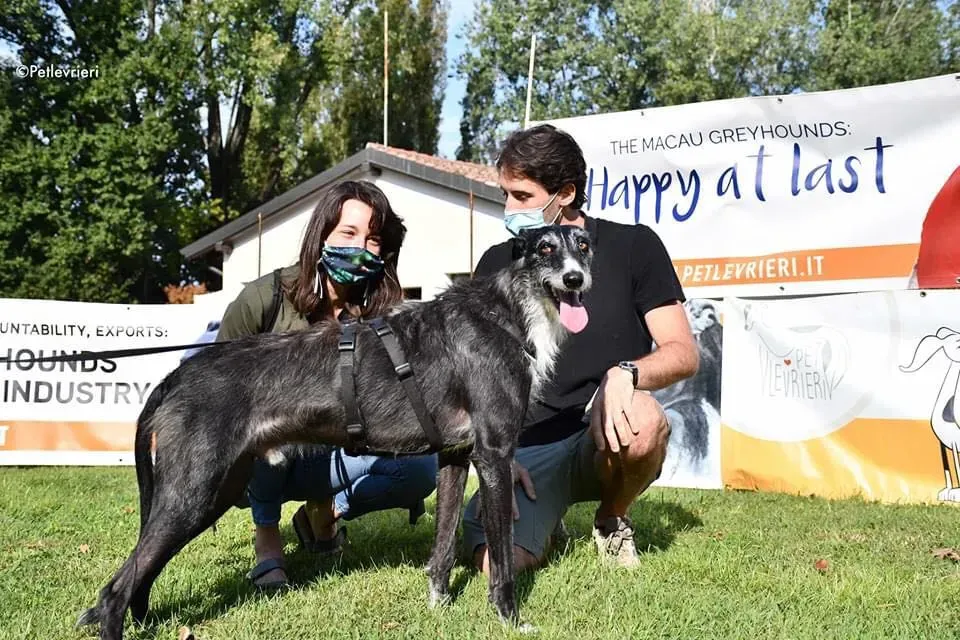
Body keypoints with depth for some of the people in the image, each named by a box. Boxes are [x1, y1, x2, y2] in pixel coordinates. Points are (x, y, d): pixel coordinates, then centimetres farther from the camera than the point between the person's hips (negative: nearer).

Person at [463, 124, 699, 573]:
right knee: (498, 563, -26)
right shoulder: (497, 264, 8)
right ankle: (545, 521, 14)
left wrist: (625, 374, -26)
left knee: (641, 422, -37)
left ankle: (611, 520, -1)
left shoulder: (632, 246, 1)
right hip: (528, 448, 1)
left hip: (602, 438, -1)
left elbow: (683, 353, -5)